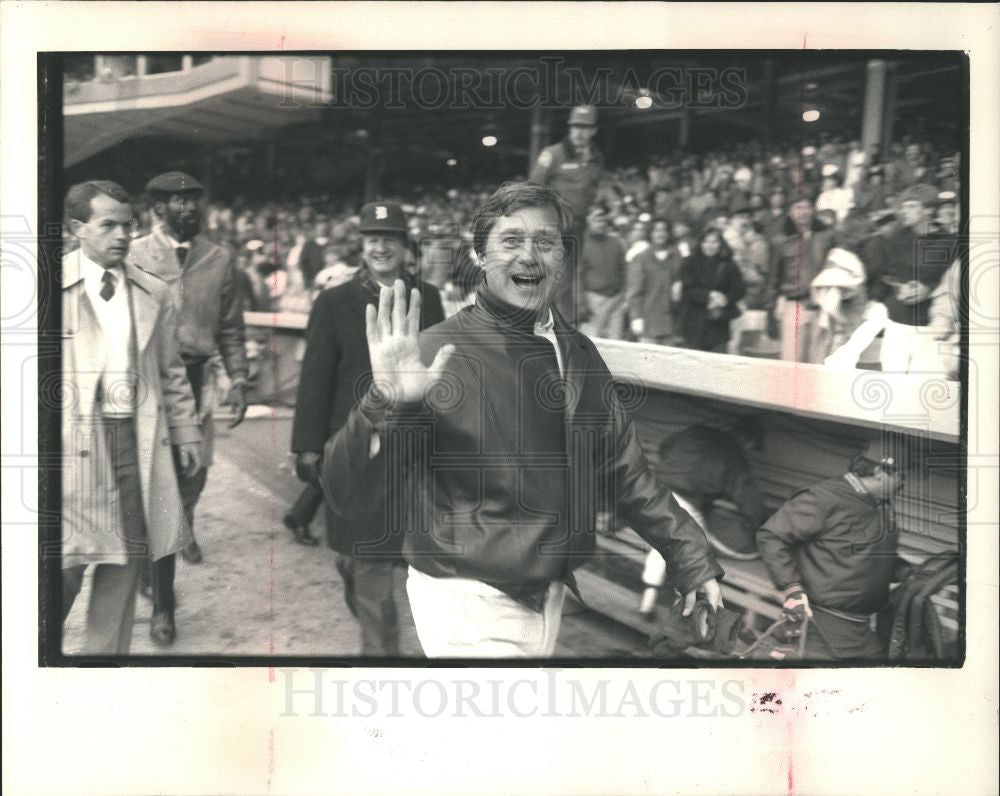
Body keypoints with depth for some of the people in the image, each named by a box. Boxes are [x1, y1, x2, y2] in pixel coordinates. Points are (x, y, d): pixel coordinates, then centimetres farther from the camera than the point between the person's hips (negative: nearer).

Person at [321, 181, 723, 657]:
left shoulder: (579, 354, 2)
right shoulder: (438, 355, -17)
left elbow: (624, 469, 12)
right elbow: (344, 492, -21)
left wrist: (691, 561, 14)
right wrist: (384, 405, -38)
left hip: (550, 595, 6)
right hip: (470, 604, -6)